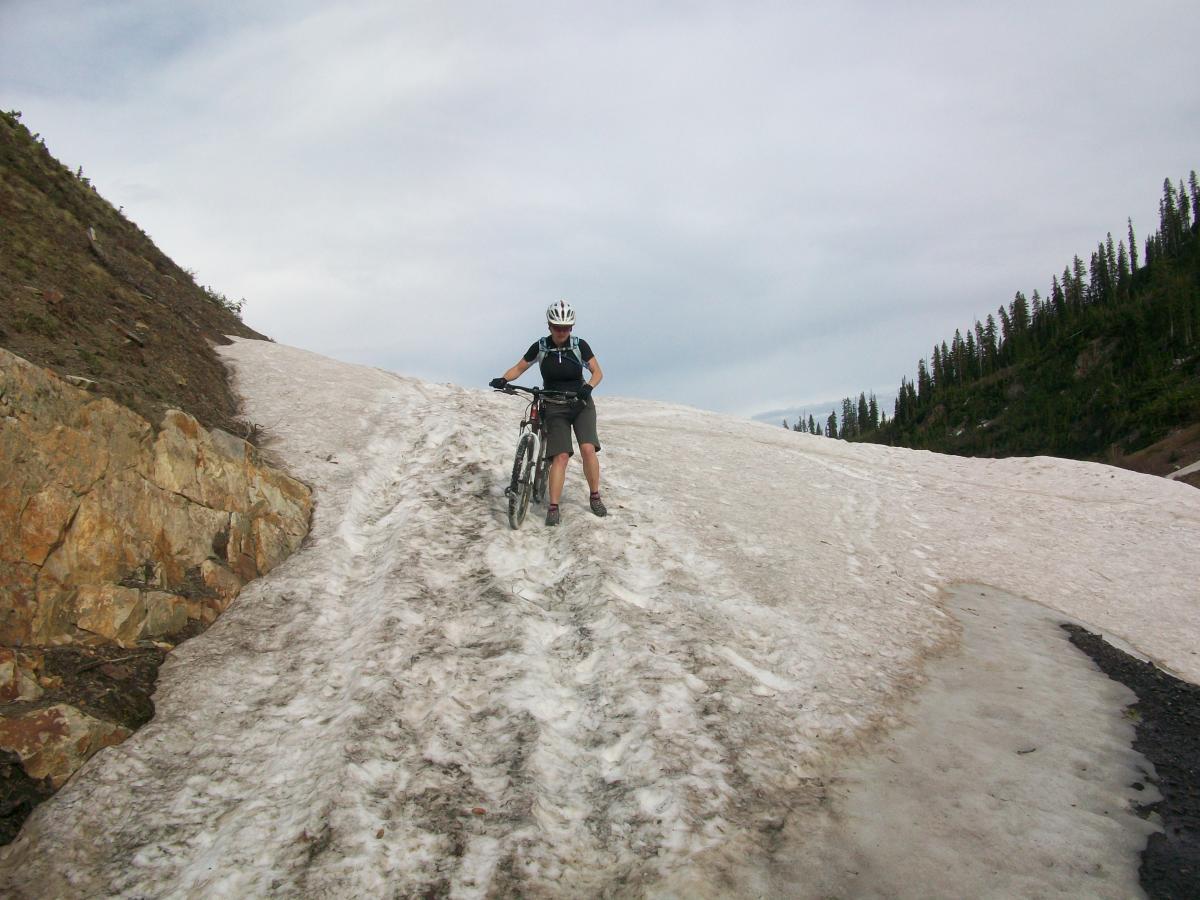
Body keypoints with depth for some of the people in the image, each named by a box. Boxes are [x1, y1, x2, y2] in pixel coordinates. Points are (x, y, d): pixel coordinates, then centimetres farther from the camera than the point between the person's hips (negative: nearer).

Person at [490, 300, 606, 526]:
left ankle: (595, 497, 0)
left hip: (581, 404, 0)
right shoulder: (540, 347, -5)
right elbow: (519, 367, 3)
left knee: (588, 449, -18)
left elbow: (597, 372, -5)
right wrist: (503, 380, -17)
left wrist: (588, 386, -27)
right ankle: (553, 508, -12)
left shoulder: (580, 345, -5)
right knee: (561, 455, -15)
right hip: (555, 408, 0)